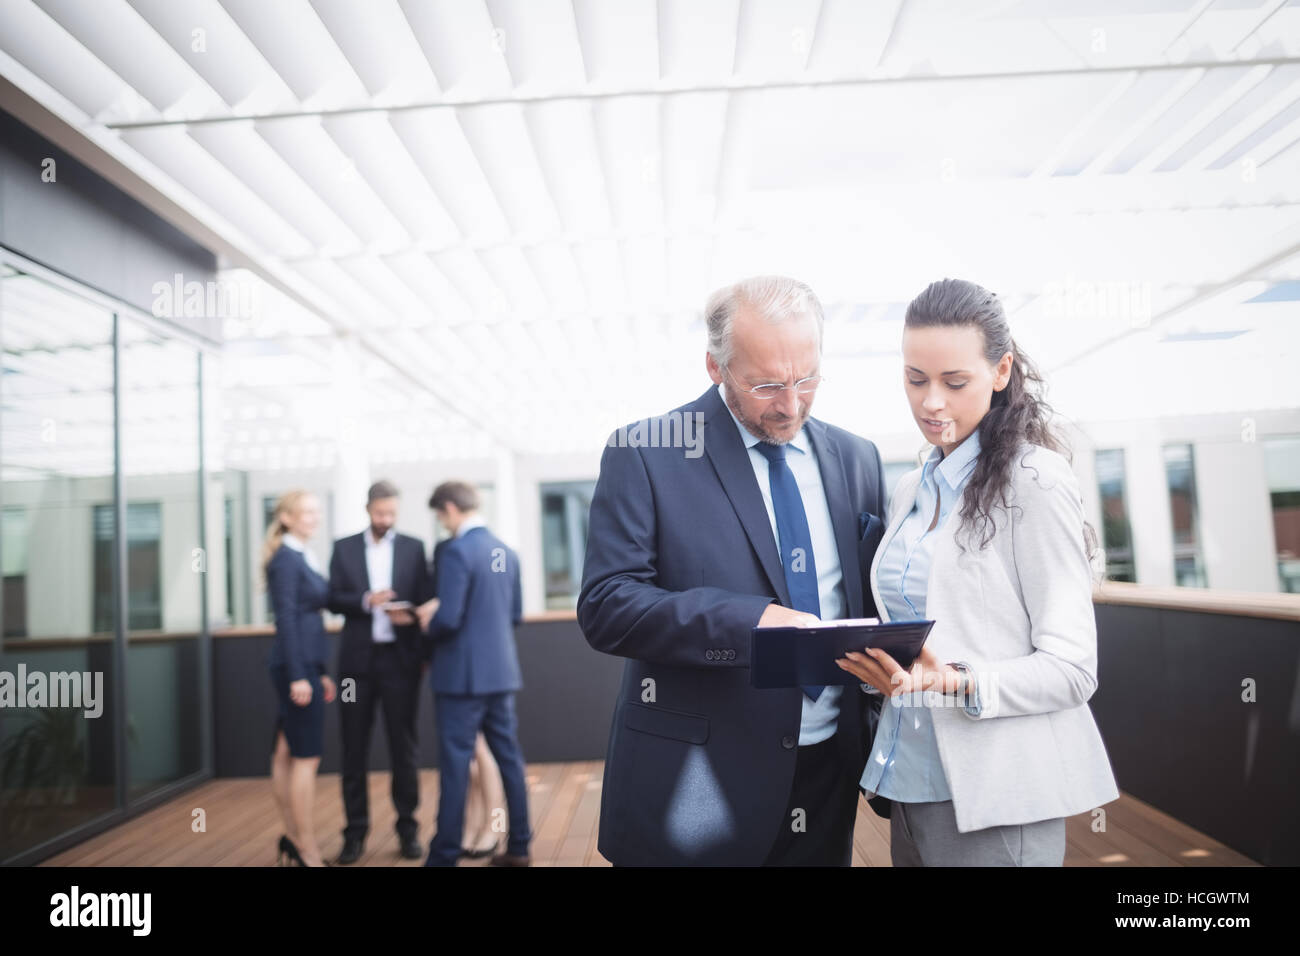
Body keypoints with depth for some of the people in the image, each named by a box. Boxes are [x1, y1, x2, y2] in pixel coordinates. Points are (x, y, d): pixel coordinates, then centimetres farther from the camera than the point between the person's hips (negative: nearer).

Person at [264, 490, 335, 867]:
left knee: (287, 754, 14)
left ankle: (293, 838, 23)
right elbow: (286, 619, -17)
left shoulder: (304, 558, 15)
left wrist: (320, 672, 18)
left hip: (306, 665, 9)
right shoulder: (285, 559, -11)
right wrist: (298, 677, -20)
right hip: (295, 666, -9)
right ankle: (307, 850, 4)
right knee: (307, 758, -4)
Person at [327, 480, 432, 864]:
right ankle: (356, 831, 16)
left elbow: (424, 600, 3)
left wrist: (409, 615, -18)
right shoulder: (344, 548, 7)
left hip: (400, 658, -1)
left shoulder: (413, 547, 6)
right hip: (358, 659, 1)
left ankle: (408, 828, 15)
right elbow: (334, 600, 1)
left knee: (403, 746, 5)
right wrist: (366, 601, -17)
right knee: (354, 748, 6)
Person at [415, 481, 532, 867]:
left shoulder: (457, 551, -15)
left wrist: (428, 625, 0)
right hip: (501, 672, 7)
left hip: (463, 675, -7)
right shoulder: (506, 551, 8)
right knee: (509, 758, 12)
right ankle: (519, 846, 19)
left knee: (455, 765, 1)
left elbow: (448, 619, -20)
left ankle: (445, 856, 10)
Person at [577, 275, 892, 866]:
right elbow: (604, 606, -15)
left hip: (830, 774, 5)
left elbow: (872, 601, 12)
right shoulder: (644, 454, -8)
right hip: (694, 782, -4)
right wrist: (750, 621, -26)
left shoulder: (856, 459, 6)